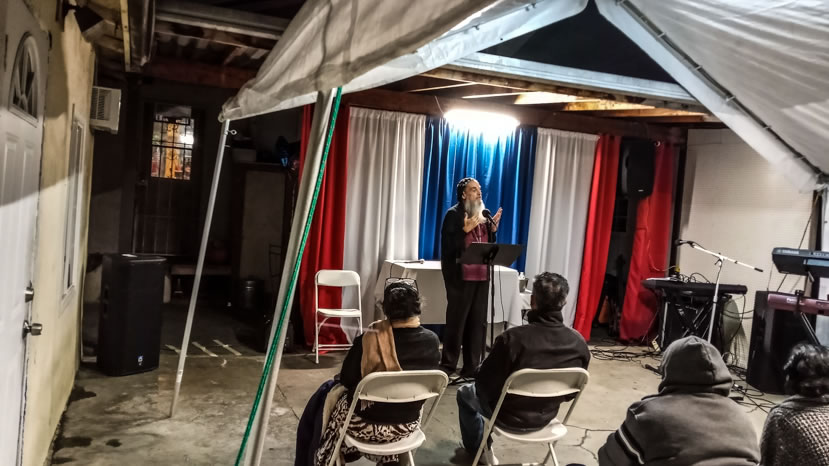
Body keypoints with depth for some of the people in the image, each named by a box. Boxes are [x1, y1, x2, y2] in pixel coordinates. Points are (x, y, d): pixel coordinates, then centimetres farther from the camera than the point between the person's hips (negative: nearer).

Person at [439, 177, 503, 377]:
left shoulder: (484, 214, 15)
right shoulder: (453, 214, -6)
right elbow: (447, 245, -15)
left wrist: (493, 228, 4)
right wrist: (465, 230, -22)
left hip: (481, 276, 6)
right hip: (460, 276, -6)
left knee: (478, 323, 8)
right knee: (456, 322, 0)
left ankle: (471, 366, 16)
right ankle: (448, 365, 10)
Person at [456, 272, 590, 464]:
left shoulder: (512, 338, -32)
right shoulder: (579, 343, -17)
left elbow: (485, 383, -19)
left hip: (508, 417, -5)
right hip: (545, 418, 5)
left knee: (466, 393, 27)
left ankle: (477, 450, 43)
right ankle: (485, 448, 49)